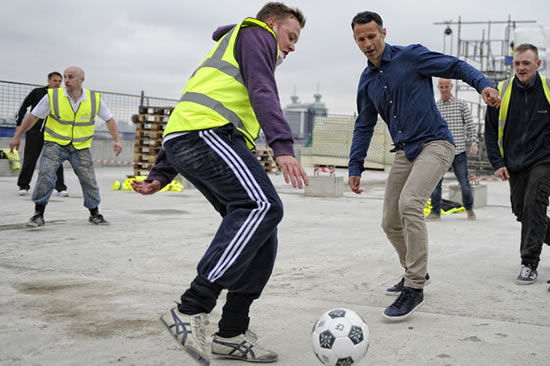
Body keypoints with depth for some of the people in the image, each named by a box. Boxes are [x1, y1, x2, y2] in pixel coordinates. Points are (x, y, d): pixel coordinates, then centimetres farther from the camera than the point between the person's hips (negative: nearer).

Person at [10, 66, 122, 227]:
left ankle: (95, 214, 19)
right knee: (45, 176, -16)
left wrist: (117, 140, -4)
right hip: (55, 143, -1)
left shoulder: (95, 99, -5)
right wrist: (17, 136, 1)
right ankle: (38, 215, -4)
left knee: (89, 180, 0)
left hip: (81, 147, 2)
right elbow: (33, 116, 0)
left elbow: (109, 119, 7)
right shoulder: (52, 96, -9)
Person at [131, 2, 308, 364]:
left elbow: (191, 114, 33)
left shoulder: (227, 50, 40)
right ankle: (191, 310, -30)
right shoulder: (255, 34, 13)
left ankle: (232, 333, 1)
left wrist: (161, 174, 27)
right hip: (208, 131, -10)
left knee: (258, 226, 3)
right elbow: (263, 93, -8)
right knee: (263, 206, -24)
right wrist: (283, 146, -21)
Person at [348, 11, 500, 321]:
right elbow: (364, 126, 19)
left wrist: (483, 84, -22)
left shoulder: (411, 56, -5)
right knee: (390, 223, 6)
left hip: (435, 144, -7)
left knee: (409, 203, -27)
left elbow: (456, 66, -4)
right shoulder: (367, 81, 12)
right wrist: (355, 167, 14)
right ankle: (415, 271, 32)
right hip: (404, 153, 7)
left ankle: (415, 289, -20)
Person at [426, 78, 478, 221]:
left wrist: (474, 142, -8)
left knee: (464, 183, 2)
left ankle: (469, 208, 23)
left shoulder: (461, 104, 5)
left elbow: (470, 124, 4)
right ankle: (435, 212, 7)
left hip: (458, 151, -1)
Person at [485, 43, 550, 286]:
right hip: (514, 164, 4)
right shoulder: (502, 91, 0)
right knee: (520, 210, 9)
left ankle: (530, 264, -6)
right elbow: (490, 130, 6)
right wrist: (497, 163, -1)